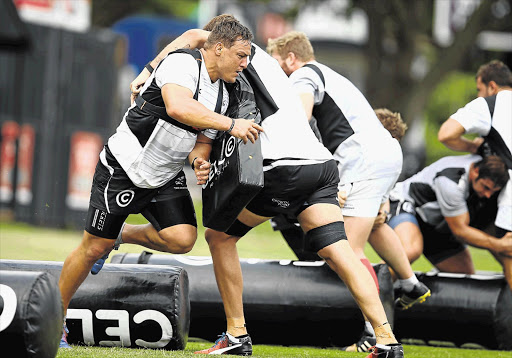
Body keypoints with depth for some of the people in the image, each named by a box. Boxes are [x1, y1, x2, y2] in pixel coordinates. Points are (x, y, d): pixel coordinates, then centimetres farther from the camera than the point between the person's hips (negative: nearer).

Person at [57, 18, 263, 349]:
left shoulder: (221, 95, 5)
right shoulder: (182, 64, -20)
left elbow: (203, 139, 9)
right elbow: (178, 108, -39)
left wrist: (199, 160, -14)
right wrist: (230, 124, -38)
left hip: (165, 178, 7)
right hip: (123, 169, -7)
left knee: (182, 239, -15)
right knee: (94, 248, -1)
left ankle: (122, 235, 13)